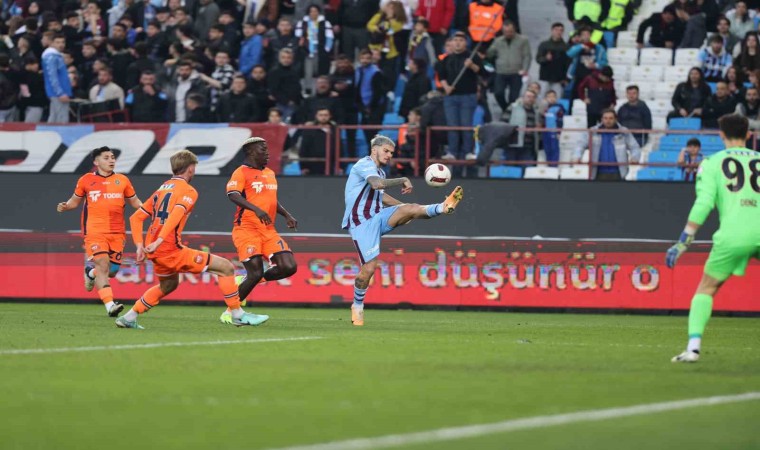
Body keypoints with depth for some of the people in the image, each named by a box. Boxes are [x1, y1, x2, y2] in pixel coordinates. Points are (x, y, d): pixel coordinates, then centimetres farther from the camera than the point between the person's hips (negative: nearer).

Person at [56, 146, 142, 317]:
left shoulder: (122, 180, 10)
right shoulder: (86, 180, 4)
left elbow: (135, 202, 19)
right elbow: (75, 200, 16)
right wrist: (66, 206, -5)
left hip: (117, 233, 3)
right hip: (95, 231, -3)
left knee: (112, 271, 3)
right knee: (103, 265, -19)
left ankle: (91, 271, 37)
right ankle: (110, 305, -22)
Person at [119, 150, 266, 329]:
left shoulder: (161, 189, 19)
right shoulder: (188, 191, -4)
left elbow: (135, 218, 18)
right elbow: (176, 214, -23)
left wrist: (140, 246, 13)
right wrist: (159, 241, -31)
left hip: (154, 252, 8)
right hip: (170, 250, -8)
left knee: (168, 285, 35)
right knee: (226, 267, -4)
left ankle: (129, 318, 31)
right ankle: (238, 315, -3)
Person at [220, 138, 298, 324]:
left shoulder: (270, 173, 19)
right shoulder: (242, 172, -6)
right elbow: (233, 195, -24)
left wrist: (286, 215, 17)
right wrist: (256, 209, -36)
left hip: (268, 230, 7)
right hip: (247, 230, -7)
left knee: (289, 267, -8)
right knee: (256, 272, -13)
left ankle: (249, 281, 14)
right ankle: (229, 312, 5)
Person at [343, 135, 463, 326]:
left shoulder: (379, 171, 19)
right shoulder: (365, 164, -10)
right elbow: (377, 184, -30)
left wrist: (404, 207, 28)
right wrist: (403, 181, -23)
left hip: (377, 217, 8)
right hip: (361, 223, -8)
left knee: (409, 209, -20)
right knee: (369, 267, -11)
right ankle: (357, 306, 6)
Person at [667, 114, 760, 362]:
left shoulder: (711, 163, 10)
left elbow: (703, 204, -2)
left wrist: (683, 242, 0)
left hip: (732, 236, -1)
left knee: (706, 289, 14)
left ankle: (693, 346, -1)